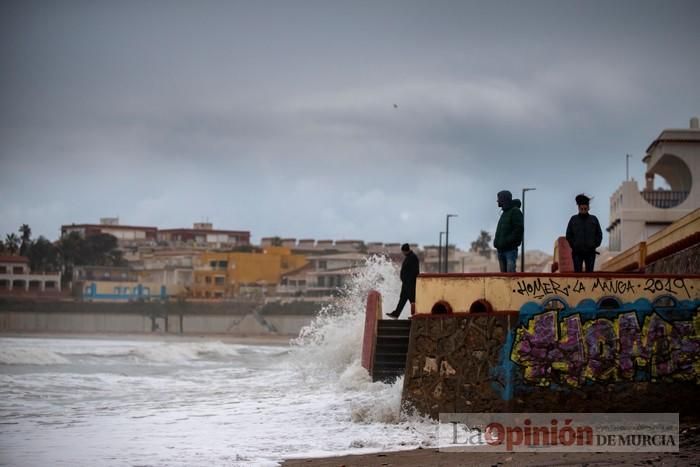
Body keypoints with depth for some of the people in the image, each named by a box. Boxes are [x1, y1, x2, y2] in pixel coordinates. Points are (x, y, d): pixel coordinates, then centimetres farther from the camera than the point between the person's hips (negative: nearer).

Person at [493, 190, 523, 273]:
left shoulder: (515, 211, -5)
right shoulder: (505, 213, 22)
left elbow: (518, 229, -15)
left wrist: (507, 241, -20)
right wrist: (496, 242, 7)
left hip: (510, 249, -9)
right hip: (501, 249, 9)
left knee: (510, 271, -18)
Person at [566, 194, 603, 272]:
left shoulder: (594, 219, 5)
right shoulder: (573, 219, 2)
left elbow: (599, 235, 8)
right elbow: (568, 235, 5)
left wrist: (594, 246, -3)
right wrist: (574, 247, -5)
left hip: (590, 253, 1)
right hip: (577, 253, -1)